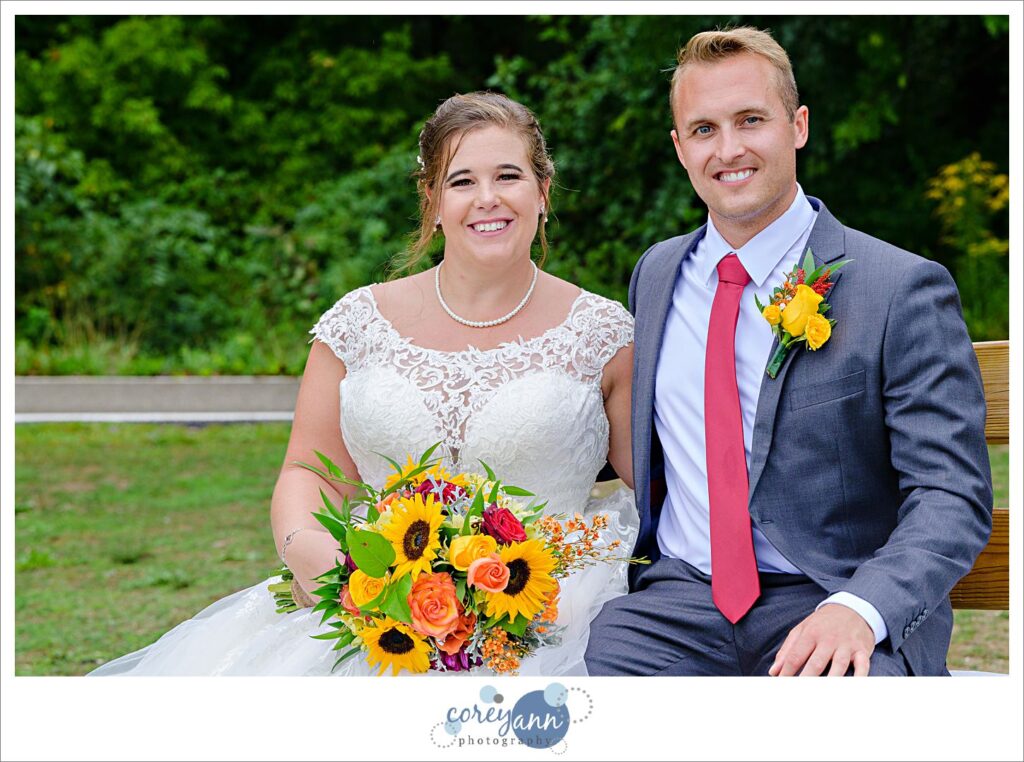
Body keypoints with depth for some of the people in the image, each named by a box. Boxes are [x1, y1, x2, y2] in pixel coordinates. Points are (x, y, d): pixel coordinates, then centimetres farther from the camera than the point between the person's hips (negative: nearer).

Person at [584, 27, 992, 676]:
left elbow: (953, 497, -10)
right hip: (679, 599, 4)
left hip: (831, 606, -4)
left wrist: (857, 610, -27)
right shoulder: (656, 274, 14)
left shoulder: (904, 290, -5)